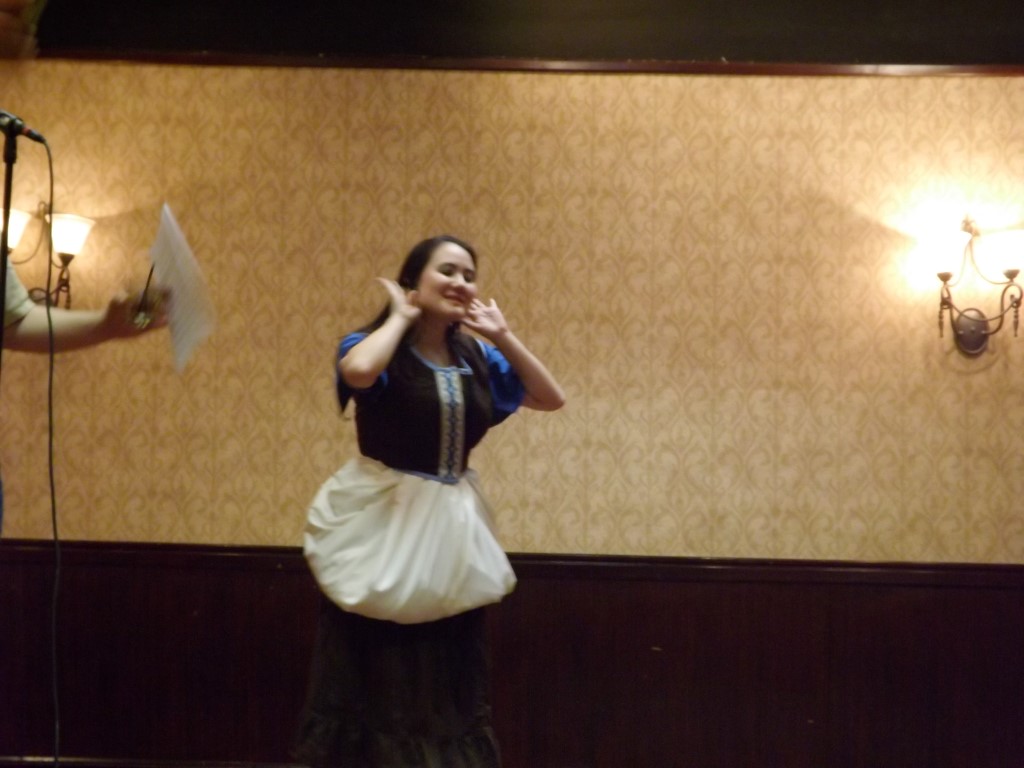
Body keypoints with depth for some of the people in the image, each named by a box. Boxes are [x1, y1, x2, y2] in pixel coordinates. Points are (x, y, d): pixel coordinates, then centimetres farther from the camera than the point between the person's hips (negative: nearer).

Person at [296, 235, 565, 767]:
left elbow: (551, 398, 8)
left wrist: (502, 336, 1)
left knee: (448, 681, 12)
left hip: (451, 527, 5)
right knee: (375, 677, 2)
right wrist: (400, 317, -14)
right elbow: (358, 371, -32)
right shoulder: (380, 348, -8)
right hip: (382, 522, -5)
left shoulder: (476, 359, 7)